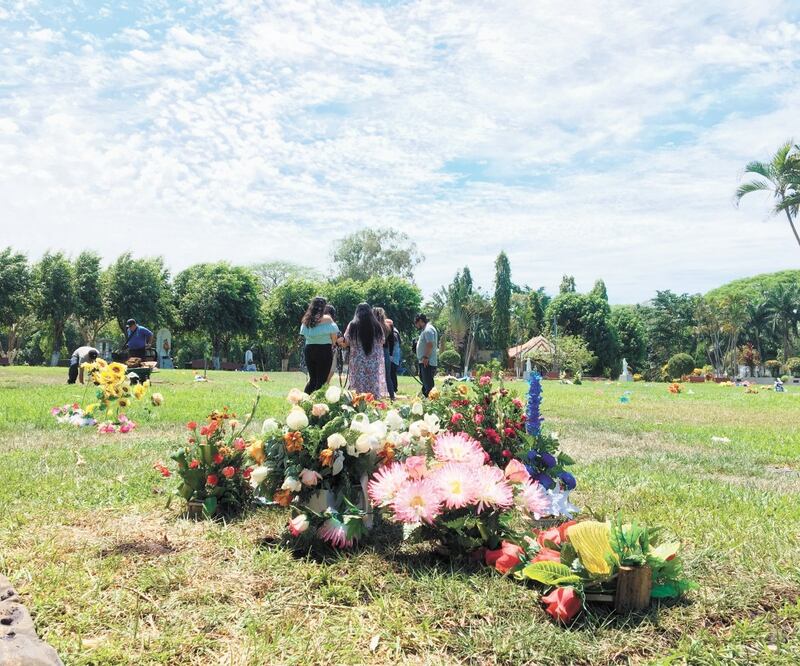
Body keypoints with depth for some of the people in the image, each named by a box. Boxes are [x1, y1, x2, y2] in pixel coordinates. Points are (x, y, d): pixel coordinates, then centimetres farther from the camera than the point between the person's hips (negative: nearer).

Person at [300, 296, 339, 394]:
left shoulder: (306, 320, 5)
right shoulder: (327, 319, -8)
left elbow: (305, 335, 7)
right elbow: (334, 335, -6)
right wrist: (332, 345, 12)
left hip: (309, 350, 5)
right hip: (324, 350, -5)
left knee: (312, 379, 16)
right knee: (322, 379, 1)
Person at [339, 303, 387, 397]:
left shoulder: (352, 325, -4)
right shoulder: (377, 326, 0)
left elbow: (345, 342, 2)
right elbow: (382, 342, 10)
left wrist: (340, 342, 22)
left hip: (358, 364, -1)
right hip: (375, 364, 1)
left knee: (358, 391, 1)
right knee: (375, 390, 5)